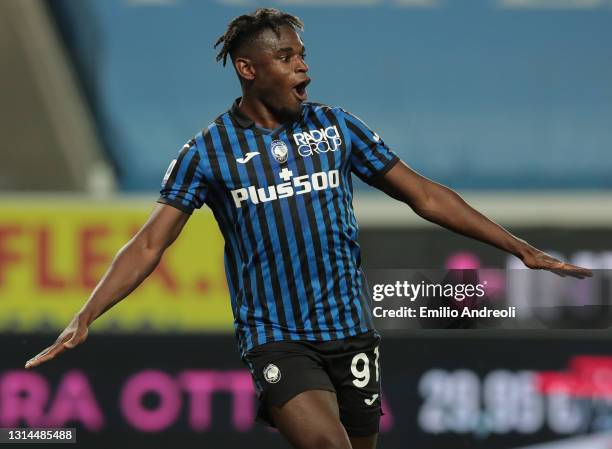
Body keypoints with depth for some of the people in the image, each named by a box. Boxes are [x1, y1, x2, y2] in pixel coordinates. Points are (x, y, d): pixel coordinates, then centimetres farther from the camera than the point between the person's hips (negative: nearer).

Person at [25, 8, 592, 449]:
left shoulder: (334, 126, 5)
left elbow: (423, 195, 9)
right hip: (274, 335, -3)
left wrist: (520, 249, 6)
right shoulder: (208, 151, -1)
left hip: (350, 331, 3)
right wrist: (83, 319, -13)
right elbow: (149, 244, -1)